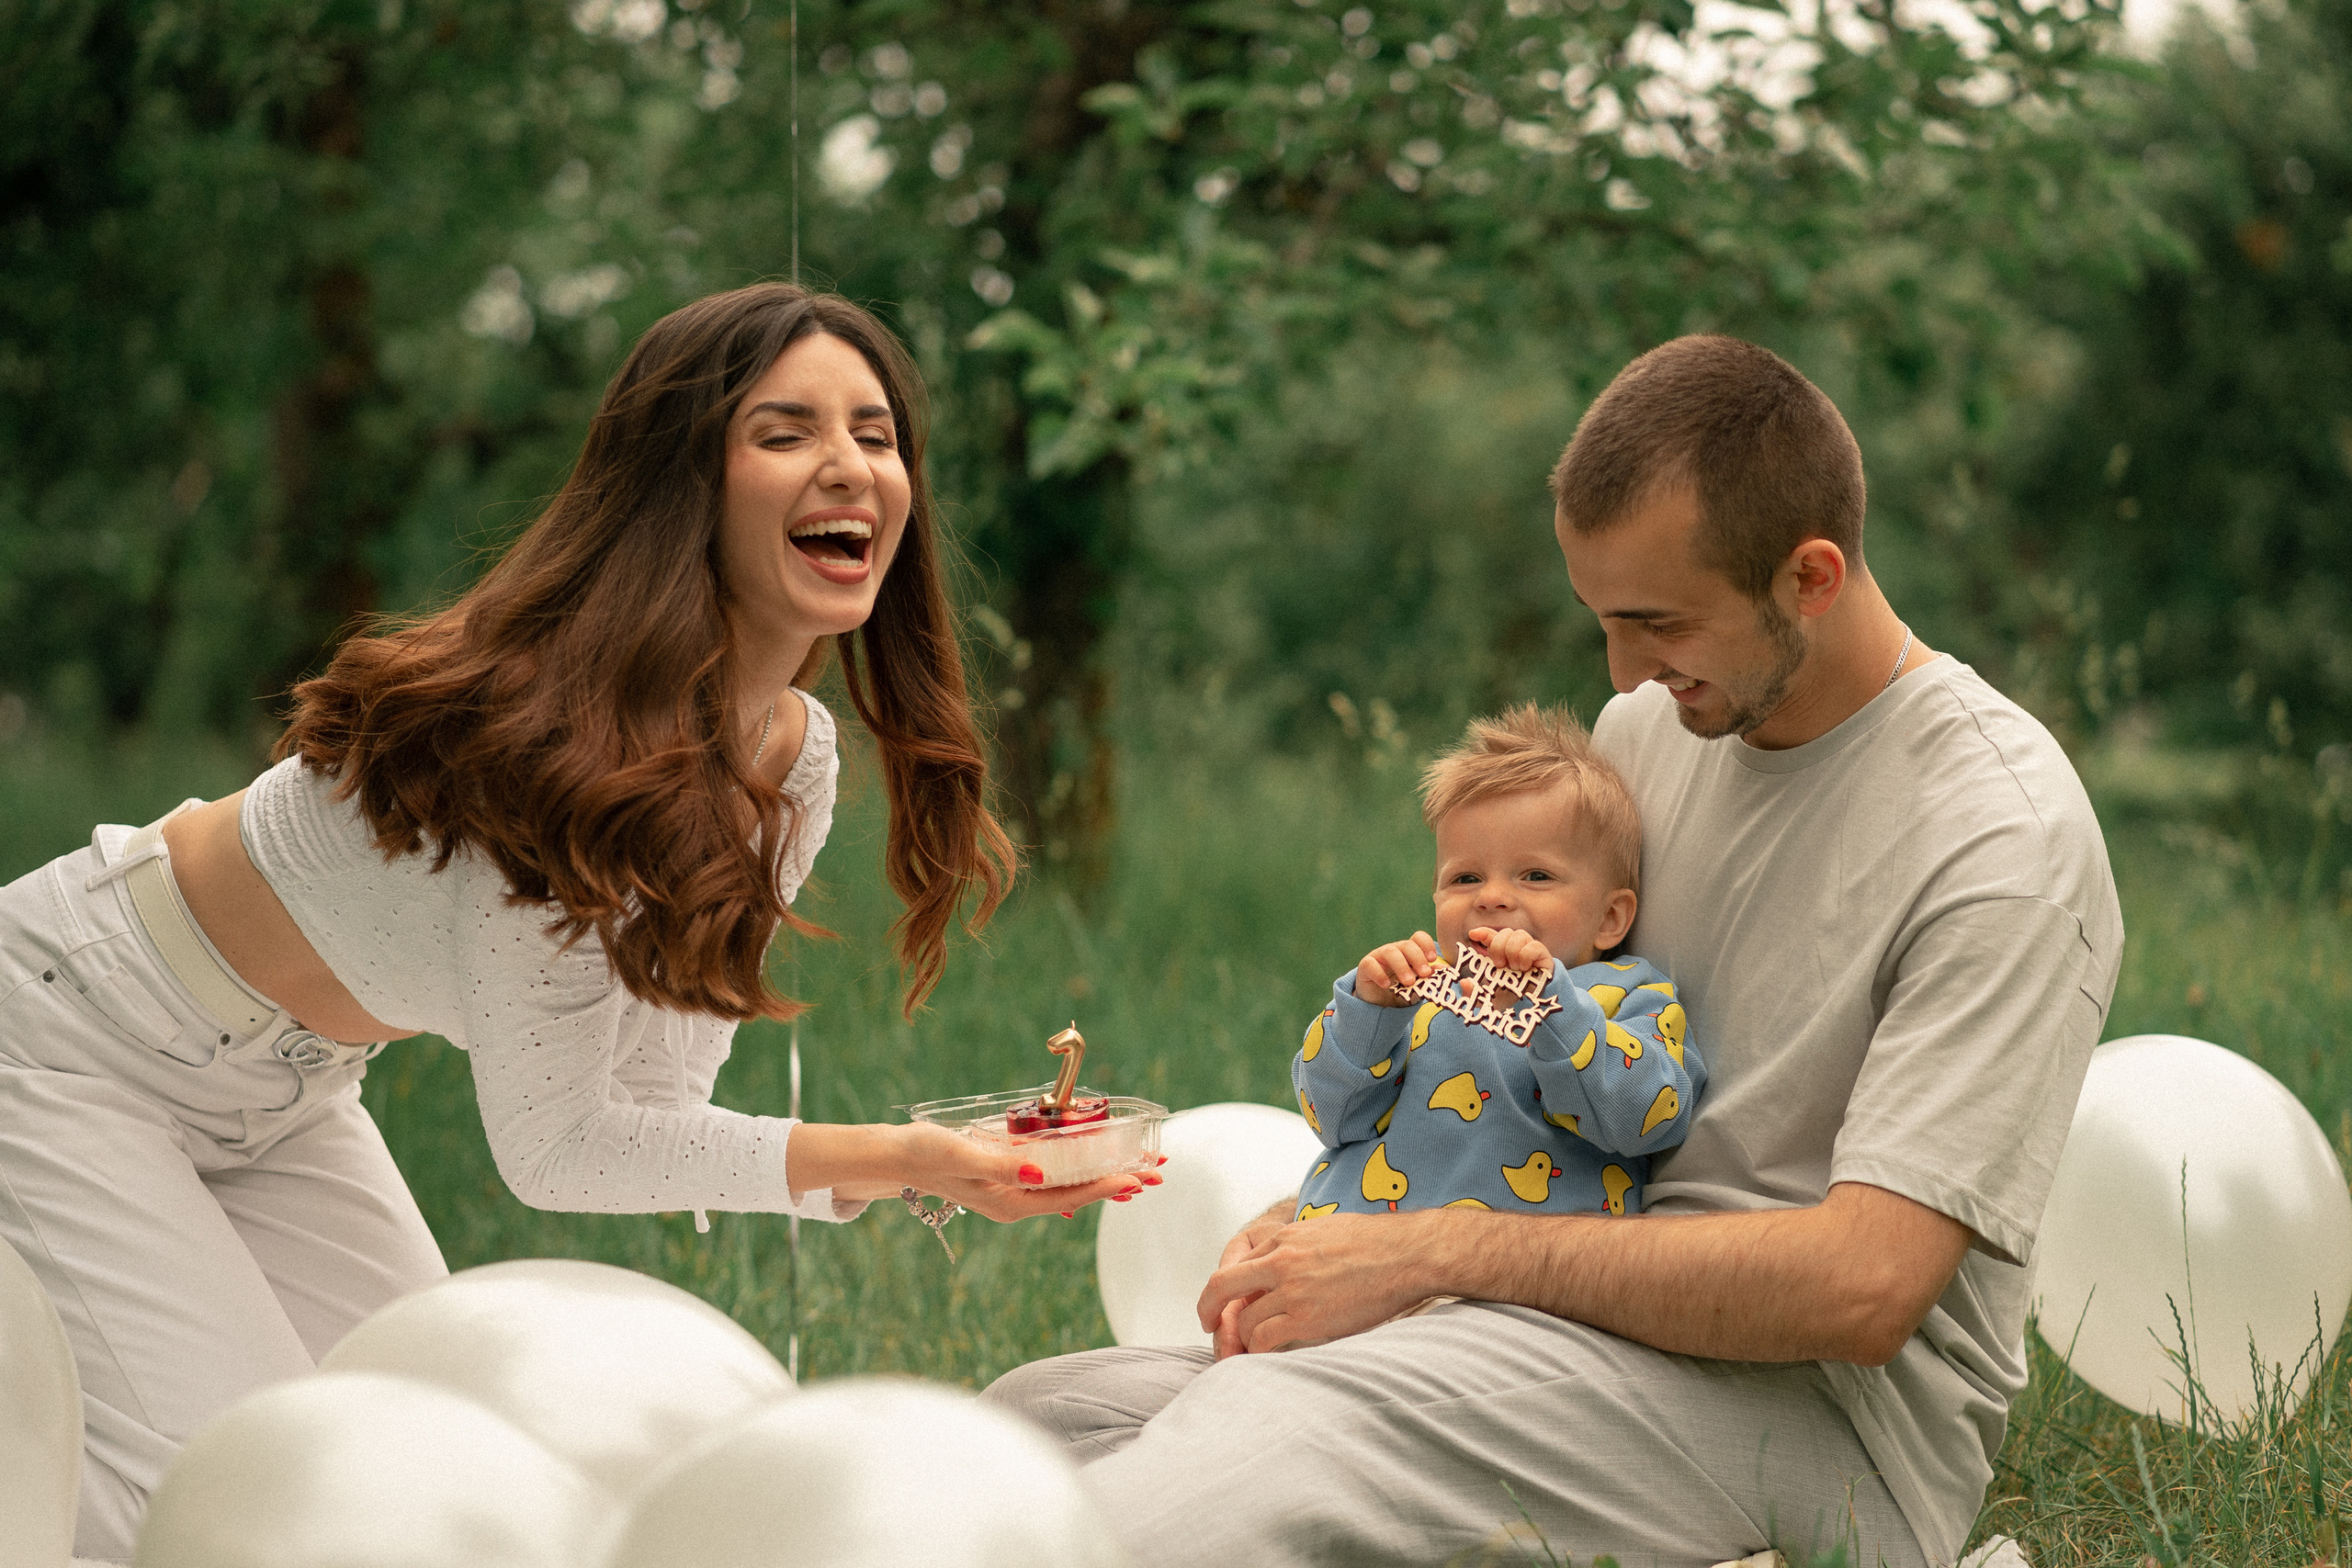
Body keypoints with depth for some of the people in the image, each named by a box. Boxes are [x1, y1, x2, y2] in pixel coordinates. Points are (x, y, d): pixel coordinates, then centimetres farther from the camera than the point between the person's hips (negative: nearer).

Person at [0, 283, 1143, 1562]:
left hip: (279, 1103, 9)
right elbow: (557, 1147, -28)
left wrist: (908, 1166, -22)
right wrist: (890, 1156, -31)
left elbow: (650, 1111, -7)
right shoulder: (563, 730, -33)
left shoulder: (792, 760, -7)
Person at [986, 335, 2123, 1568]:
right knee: (1044, 1411, -11)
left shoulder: (2007, 836, -14)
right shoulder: (1647, 727, 10)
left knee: (1282, 1434, -34)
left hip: (1832, 1415, -8)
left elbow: (1864, 1289, -23)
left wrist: (1428, 1251, -21)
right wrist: (1329, 1224, 0)